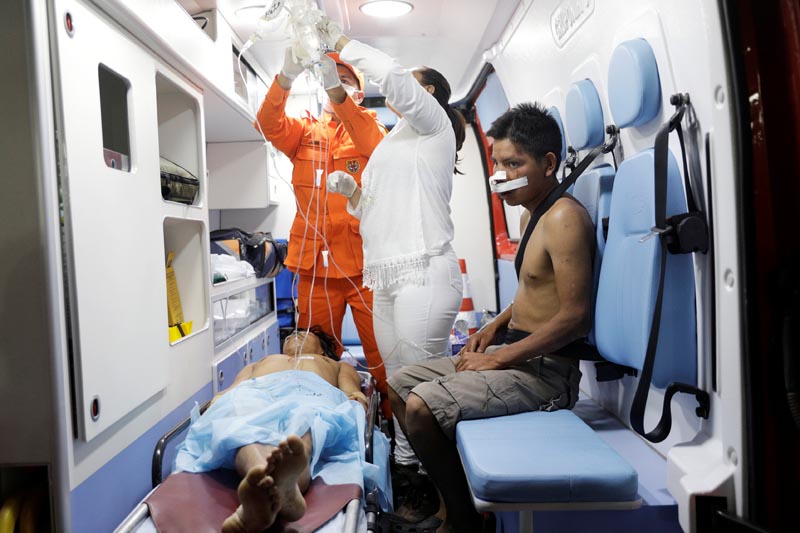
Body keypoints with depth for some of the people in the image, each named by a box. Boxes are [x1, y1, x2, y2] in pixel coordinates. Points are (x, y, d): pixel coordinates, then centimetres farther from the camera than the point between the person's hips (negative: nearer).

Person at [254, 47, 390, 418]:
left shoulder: (369, 125, 12)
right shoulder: (304, 132, 17)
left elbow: (376, 146, -12)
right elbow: (268, 125, -3)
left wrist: (335, 89, -25)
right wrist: (286, 78, -20)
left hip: (364, 262, -2)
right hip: (316, 264, 2)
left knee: (383, 353, -1)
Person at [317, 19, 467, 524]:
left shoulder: (431, 121, 5)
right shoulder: (397, 142, 28)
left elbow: (391, 74, -14)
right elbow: (376, 211, 30)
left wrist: (341, 41, -2)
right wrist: (352, 190, 11)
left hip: (423, 273, -9)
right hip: (388, 277, 9)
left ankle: (432, 488, 5)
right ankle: (407, 468, 20)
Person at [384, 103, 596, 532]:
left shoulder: (564, 218, -18)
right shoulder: (534, 214, 13)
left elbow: (575, 316, -23)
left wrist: (497, 358, -19)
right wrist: (496, 325, 8)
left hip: (546, 368, -10)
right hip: (514, 352, 10)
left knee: (421, 407, -24)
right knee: (398, 385, 10)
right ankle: (449, 496, 18)